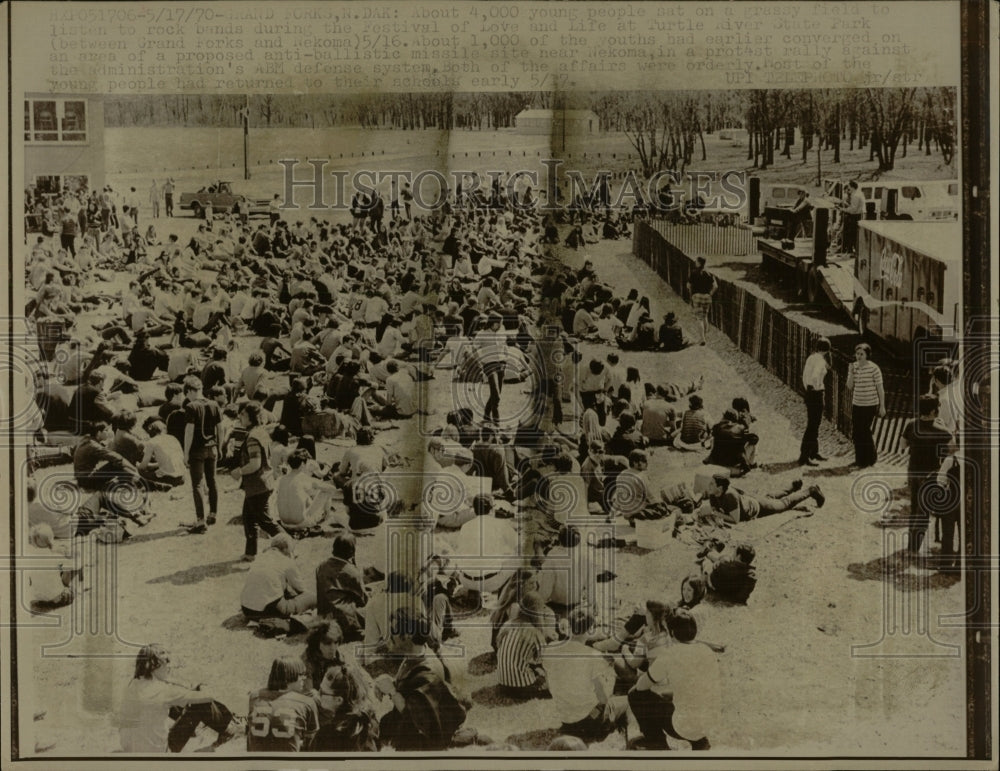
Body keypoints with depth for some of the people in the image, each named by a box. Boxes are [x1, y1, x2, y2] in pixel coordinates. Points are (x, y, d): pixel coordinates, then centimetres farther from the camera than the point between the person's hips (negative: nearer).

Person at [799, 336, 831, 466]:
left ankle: (814, 453, 31)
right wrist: (817, 387, -15)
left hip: (809, 393, 9)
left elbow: (805, 375, 15)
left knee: (814, 424, 19)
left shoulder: (811, 358, 9)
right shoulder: (820, 360, -16)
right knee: (812, 425, -6)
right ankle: (804, 457, -6)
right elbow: (815, 376, -29)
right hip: (816, 394, -9)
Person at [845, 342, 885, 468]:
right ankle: (859, 459, 22)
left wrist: (882, 406, -8)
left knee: (865, 432, -5)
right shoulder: (853, 366, 4)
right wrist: (851, 372, -14)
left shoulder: (873, 368, -11)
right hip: (856, 405, 6)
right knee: (855, 433, 8)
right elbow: (850, 386, 1)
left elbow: (880, 388, -7)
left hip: (870, 405, -5)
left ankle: (870, 459, 12)